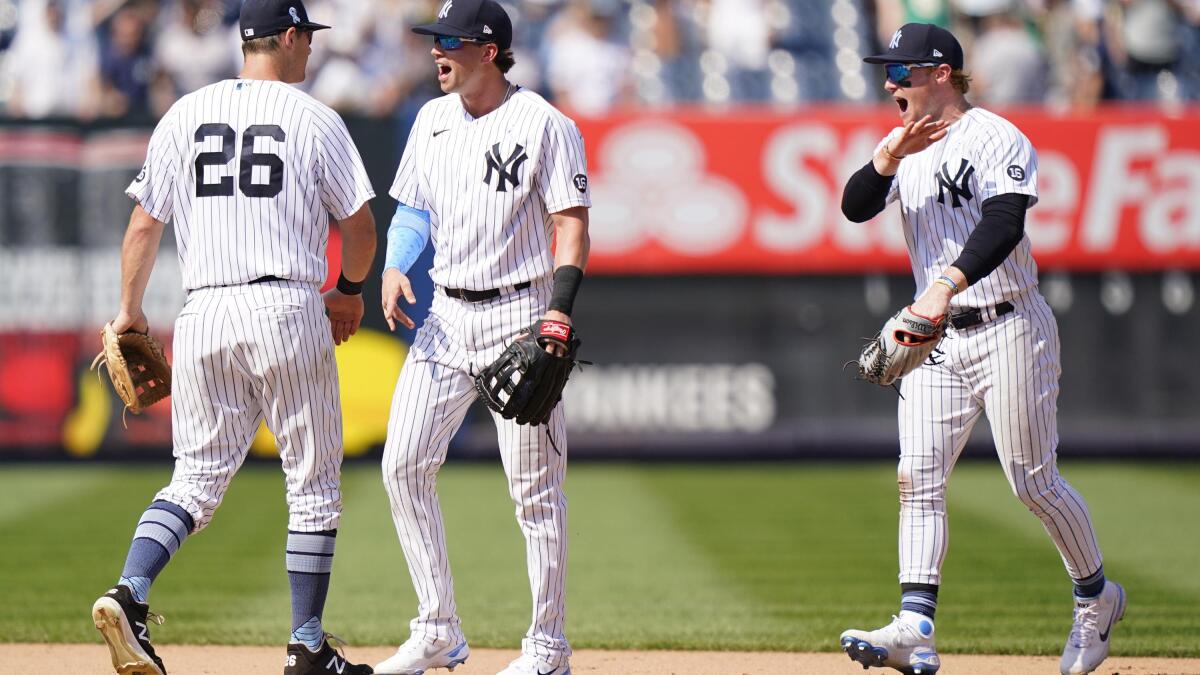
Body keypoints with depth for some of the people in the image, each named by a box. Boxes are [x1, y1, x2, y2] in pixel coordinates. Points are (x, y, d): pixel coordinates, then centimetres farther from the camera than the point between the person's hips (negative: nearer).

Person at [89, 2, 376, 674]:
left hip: (204, 315, 3)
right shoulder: (315, 119, -1)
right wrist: (349, 291, 21)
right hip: (289, 308, -3)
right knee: (315, 481, 8)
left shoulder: (185, 115, 7)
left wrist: (130, 312, 17)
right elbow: (361, 224, 2)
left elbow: (144, 224, 6)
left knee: (199, 475, 10)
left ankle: (130, 594, -14)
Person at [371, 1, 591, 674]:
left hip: (520, 315, -6)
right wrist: (394, 267, -1)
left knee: (535, 486, -2)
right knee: (405, 464, 0)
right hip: (447, 313, 7)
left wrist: (561, 308, -24)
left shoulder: (544, 125, -10)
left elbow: (572, 222, -12)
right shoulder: (433, 120, 10)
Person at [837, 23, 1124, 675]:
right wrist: (888, 157, -15)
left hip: (1008, 330, -7)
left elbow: (1003, 224, -25)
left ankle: (1097, 597, 20)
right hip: (935, 336, 7)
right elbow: (855, 207, 3)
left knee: (1033, 481, -2)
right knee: (918, 480, -6)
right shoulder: (909, 148, 13)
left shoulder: (995, 137, -11)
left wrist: (946, 287, -38)